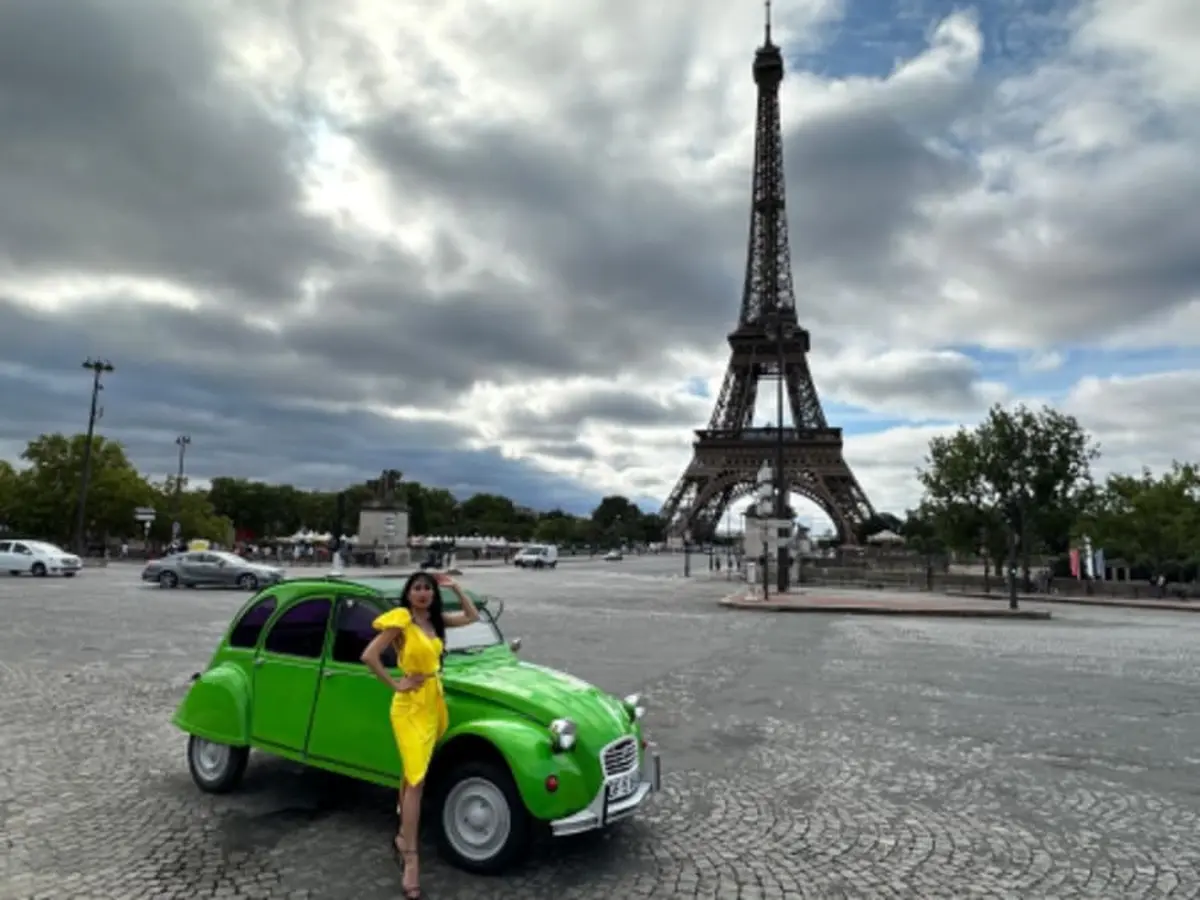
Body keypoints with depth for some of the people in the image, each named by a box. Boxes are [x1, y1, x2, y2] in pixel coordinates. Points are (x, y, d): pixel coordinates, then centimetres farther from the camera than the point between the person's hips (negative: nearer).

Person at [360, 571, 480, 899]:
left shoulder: (435, 620, 6)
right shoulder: (400, 621, -13)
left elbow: (472, 616, 14)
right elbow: (369, 656, -19)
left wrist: (455, 587, 5)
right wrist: (395, 684, -14)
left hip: (434, 704, 6)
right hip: (410, 707, -6)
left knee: (414, 775, 18)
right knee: (416, 780, -8)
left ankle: (402, 837, 34)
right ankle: (411, 857, 0)